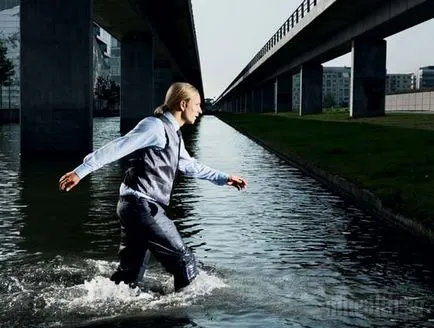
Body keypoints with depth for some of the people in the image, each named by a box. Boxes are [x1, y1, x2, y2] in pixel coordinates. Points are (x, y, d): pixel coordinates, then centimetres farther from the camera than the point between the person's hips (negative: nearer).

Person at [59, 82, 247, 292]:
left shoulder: (173, 133, 20)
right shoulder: (156, 126, -10)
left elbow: (189, 166, 34)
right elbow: (117, 148, -17)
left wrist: (223, 178, 36)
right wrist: (80, 171, -22)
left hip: (135, 207, 10)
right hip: (142, 206, -10)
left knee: (130, 274, 11)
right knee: (184, 259, 0)